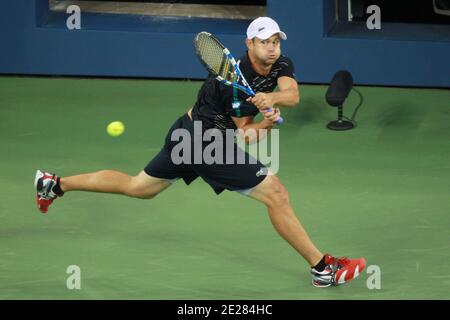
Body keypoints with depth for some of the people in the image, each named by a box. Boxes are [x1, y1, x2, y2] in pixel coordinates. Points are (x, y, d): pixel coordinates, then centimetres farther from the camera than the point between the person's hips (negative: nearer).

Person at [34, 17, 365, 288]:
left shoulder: (281, 64, -4)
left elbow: (293, 95, -21)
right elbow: (246, 134, -18)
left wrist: (274, 97, -41)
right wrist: (266, 124, -36)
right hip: (207, 143, -9)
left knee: (137, 187, 22)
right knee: (277, 195, -11)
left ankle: (55, 184, 31)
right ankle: (322, 267, -6)